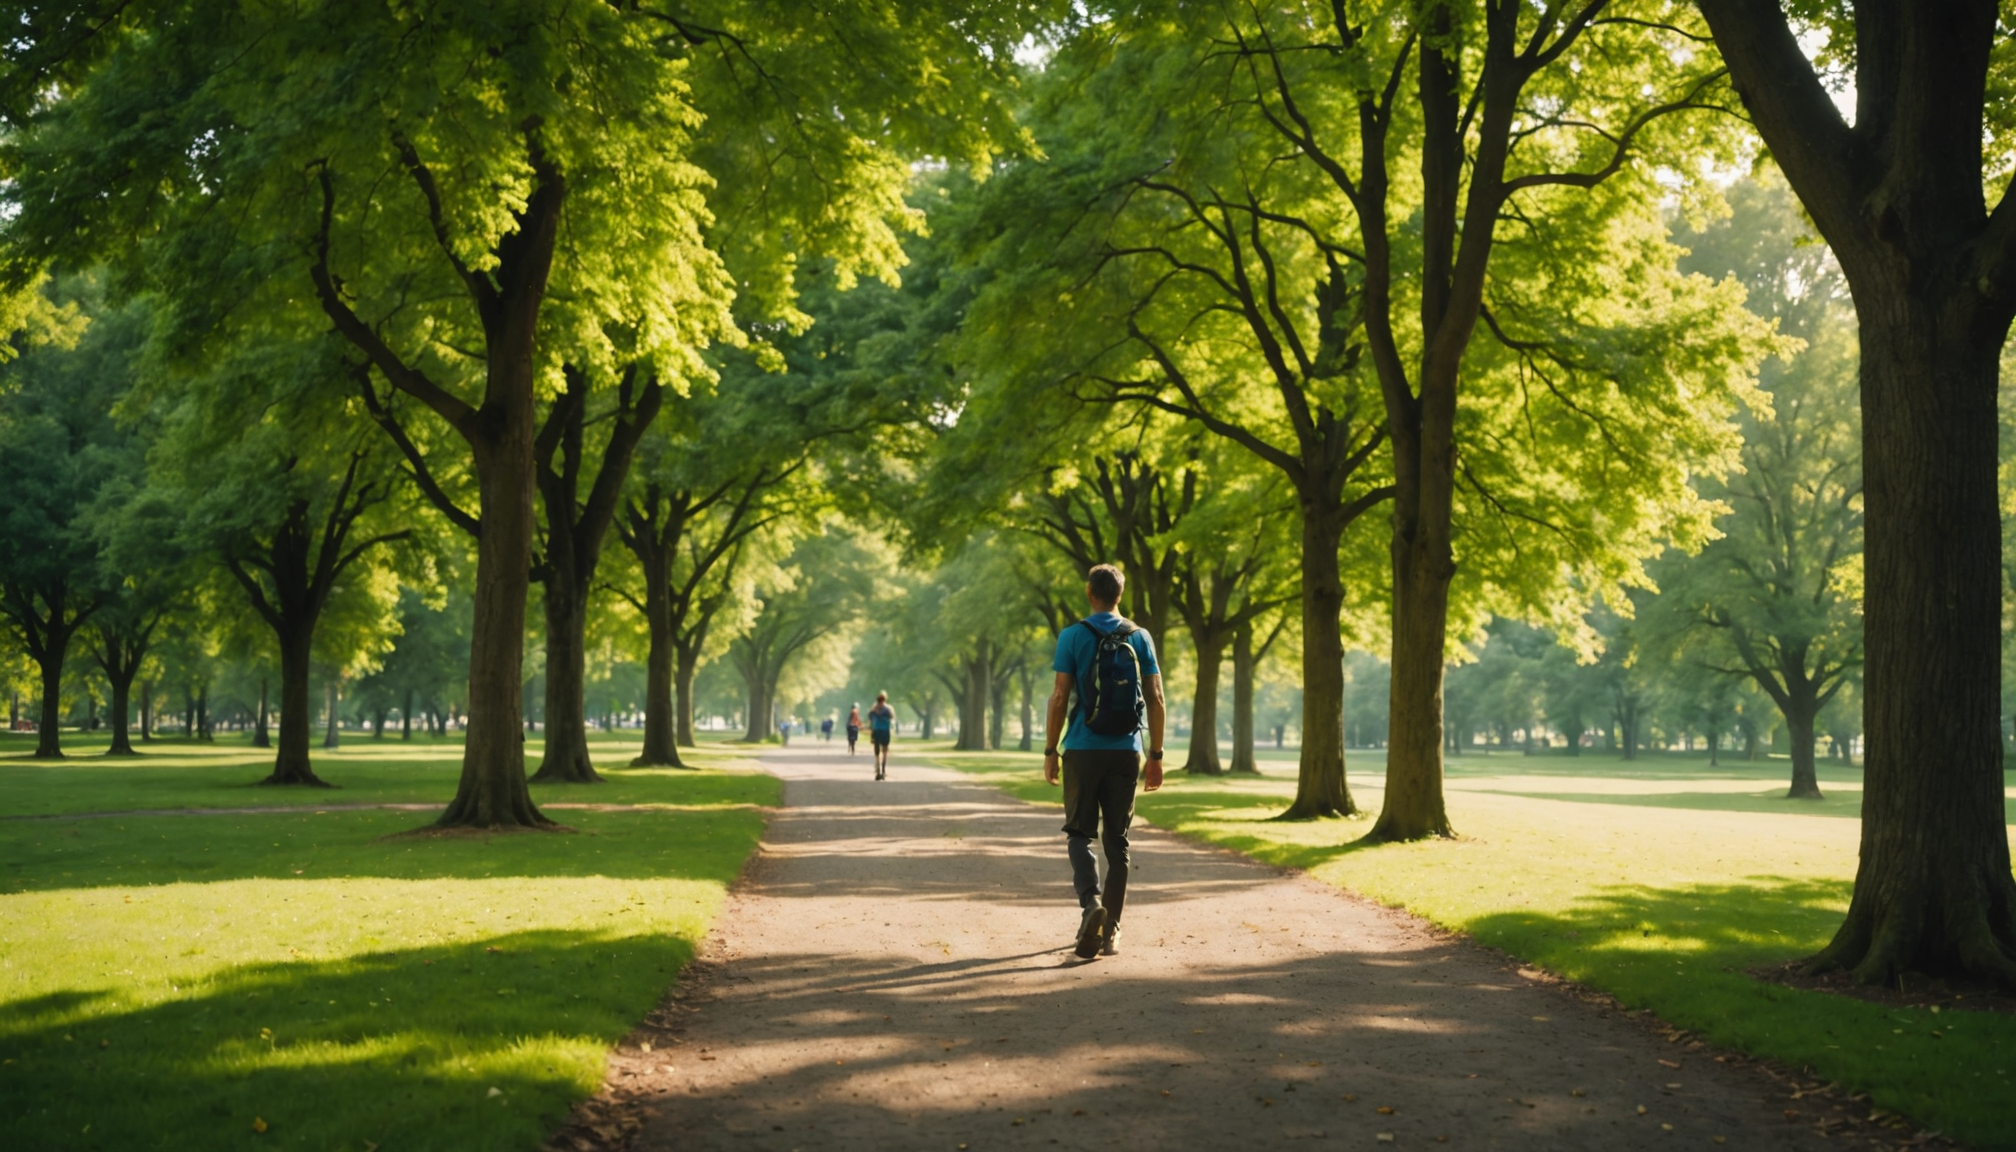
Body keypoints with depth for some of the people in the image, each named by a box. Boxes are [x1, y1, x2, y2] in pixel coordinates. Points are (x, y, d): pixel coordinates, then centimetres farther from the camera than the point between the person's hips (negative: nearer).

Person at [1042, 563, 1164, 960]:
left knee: (1080, 834, 6)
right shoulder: (1140, 638, 5)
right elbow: (1155, 699, 3)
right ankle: (1110, 931, 10)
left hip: (1083, 751, -2)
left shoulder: (1073, 637, -3)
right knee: (1117, 842, 9)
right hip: (1126, 753, 2)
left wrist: (1050, 751, -1)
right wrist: (1156, 755, 8)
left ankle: (1091, 902, -20)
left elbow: (1060, 697, -7)